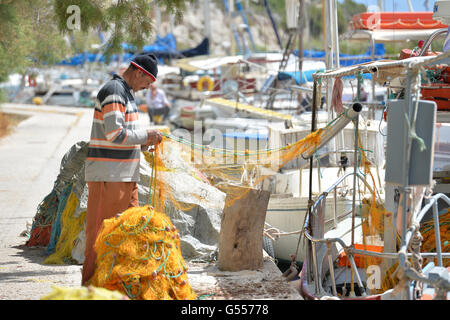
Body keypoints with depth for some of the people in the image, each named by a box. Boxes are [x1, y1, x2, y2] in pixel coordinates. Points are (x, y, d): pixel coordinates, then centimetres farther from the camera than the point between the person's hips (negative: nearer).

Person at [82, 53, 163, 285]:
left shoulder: (125, 92, 19)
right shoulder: (114, 91, -13)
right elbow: (115, 134, -22)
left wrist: (143, 144, 12)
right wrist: (146, 136, -11)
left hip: (125, 176, 10)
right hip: (108, 174, -10)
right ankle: (91, 282, -3)